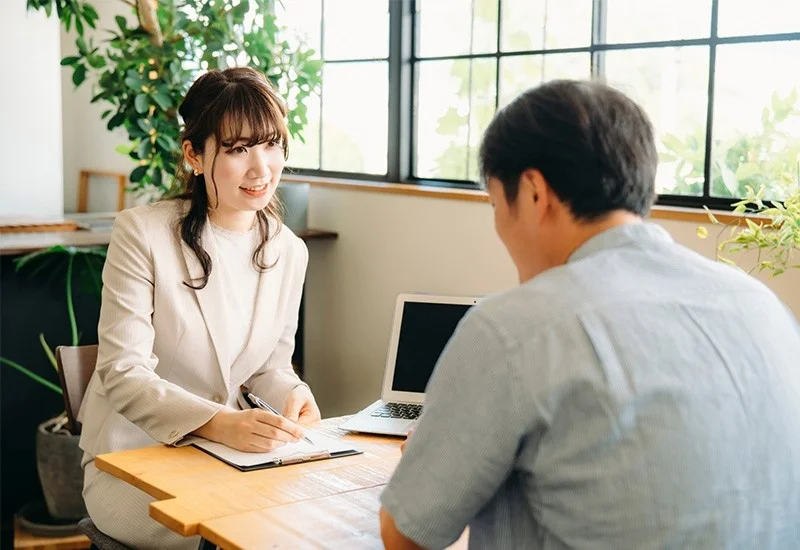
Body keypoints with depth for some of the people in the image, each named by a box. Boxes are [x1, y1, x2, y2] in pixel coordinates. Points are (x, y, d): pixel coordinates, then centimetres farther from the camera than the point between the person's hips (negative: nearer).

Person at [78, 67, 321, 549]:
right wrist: (217, 423, -35)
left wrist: (293, 395, -13)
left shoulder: (289, 252, 2)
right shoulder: (143, 233, -14)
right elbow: (123, 373, -19)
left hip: (226, 453, 5)